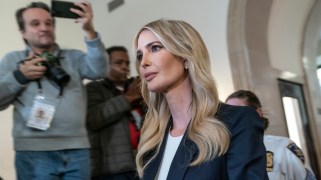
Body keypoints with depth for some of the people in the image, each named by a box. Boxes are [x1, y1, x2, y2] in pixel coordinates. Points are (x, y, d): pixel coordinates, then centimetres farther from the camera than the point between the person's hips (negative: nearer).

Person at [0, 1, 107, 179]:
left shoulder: (73, 57, 15)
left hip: (77, 149, 1)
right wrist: (19, 76, -7)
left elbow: (98, 70, -5)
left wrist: (89, 31, -16)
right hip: (34, 151, -1)